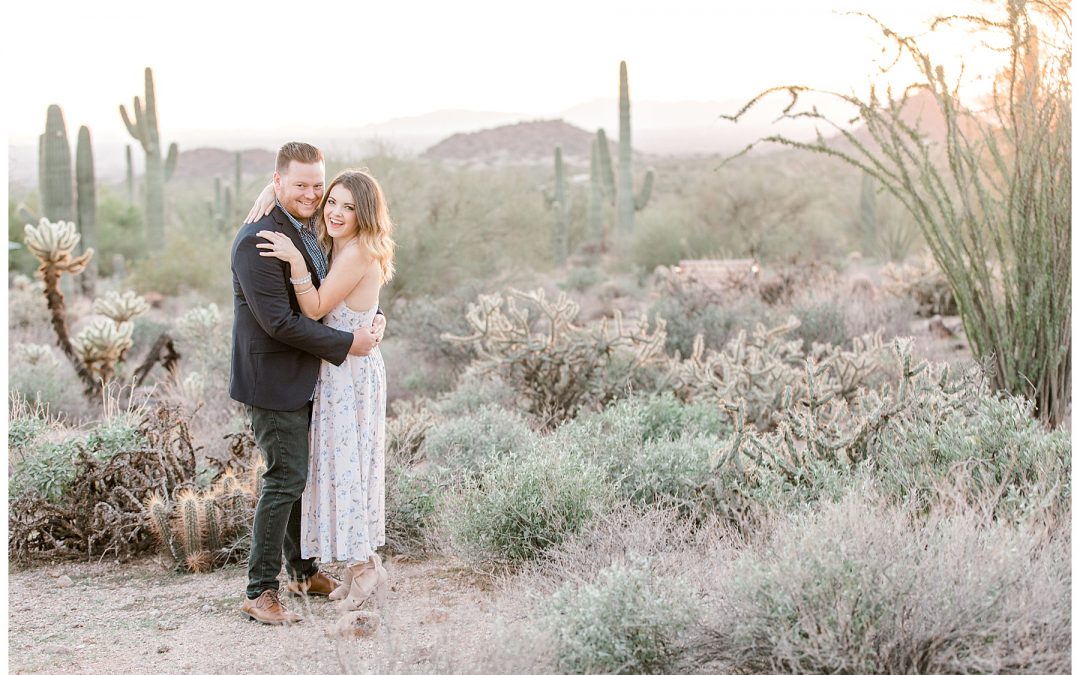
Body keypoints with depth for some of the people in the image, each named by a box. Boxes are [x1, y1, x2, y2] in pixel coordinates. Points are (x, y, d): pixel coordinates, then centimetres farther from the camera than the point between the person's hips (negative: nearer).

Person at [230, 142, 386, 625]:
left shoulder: (305, 231, 11)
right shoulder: (257, 241, -20)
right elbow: (278, 321, -24)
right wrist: (346, 344, -20)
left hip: (303, 379, 9)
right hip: (273, 381, -9)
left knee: (302, 476, 17)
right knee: (285, 481, -6)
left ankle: (303, 571, 32)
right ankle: (259, 593, 3)